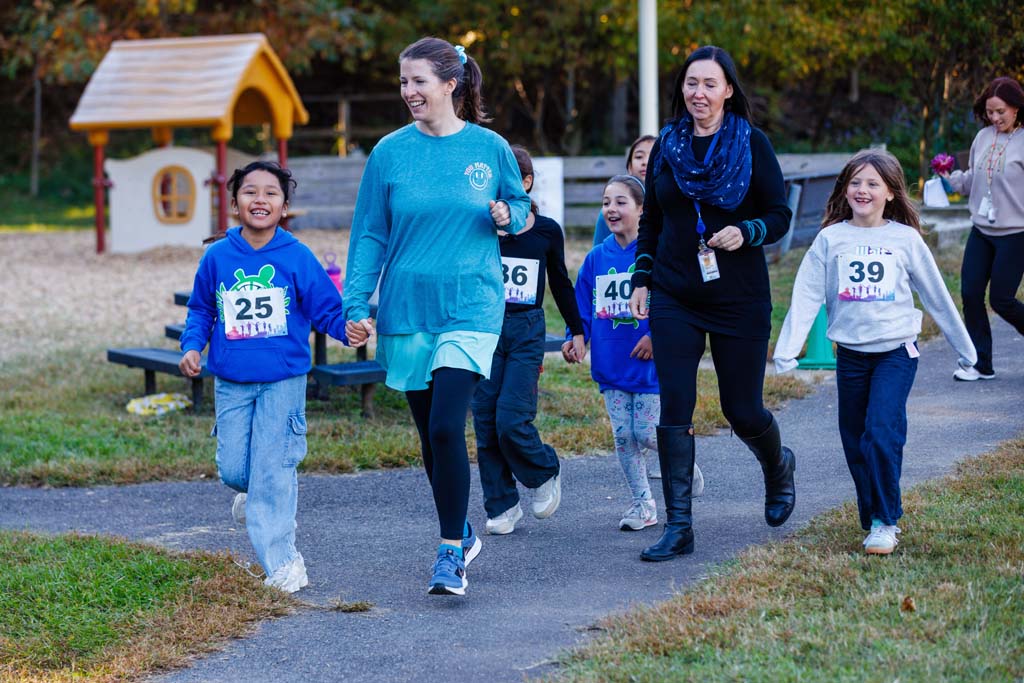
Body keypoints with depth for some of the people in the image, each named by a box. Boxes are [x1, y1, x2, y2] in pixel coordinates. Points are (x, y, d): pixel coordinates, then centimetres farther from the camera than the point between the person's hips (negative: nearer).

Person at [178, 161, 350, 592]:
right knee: (233, 469, 2)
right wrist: (192, 346, -3)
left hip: (283, 380, -2)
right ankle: (254, 493, 38)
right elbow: (200, 310, 13)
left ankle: (280, 559, 3)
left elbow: (326, 308, -4)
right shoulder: (217, 258, 1)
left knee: (273, 468, -5)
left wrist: (351, 327, -24)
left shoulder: (297, 258, -5)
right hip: (232, 383, 3)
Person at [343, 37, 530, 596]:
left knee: (446, 427, -16)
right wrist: (356, 306, -4)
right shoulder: (390, 152, 1)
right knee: (429, 435, 10)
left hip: (470, 306, -2)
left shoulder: (489, 148, 0)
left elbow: (520, 207, 14)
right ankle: (461, 534, 29)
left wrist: (507, 217, -10)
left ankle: (451, 552, -6)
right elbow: (370, 235, 3)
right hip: (405, 309, 2)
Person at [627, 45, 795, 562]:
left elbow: (780, 215, -1)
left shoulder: (752, 144, -3)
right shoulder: (666, 146, 6)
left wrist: (745, 233, -20)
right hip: (674, 300, 2)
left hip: (739, 300, -2)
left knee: (742, 409, 6)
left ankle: (779, 467, 41)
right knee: (674, 411, -6)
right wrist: (641, 280, 8)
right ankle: (678, 527, -1)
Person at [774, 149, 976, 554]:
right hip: (850, 353, 2)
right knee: (855, 442, 7)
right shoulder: (830, 239, 0)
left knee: (881, 433, -16)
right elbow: (806, 297, -4)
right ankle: (871, 518, 22)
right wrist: (787, 351, -13)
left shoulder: (905, 238, -1)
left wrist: (964, 349, 14)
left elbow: (936, 296, 8)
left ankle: (886, 522, -6)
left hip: (897, 351, -2)